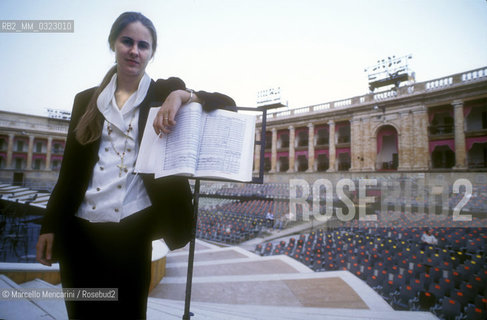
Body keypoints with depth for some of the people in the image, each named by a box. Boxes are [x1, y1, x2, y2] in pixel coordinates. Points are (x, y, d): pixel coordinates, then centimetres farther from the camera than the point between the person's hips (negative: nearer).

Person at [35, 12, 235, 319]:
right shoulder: (87, 99, 11)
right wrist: (50, 225, 8)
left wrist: (182, 95, -21)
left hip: (130, 229, -3)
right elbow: (70, 166, 10)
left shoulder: (165, 92, 3)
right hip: (78, 228, 4)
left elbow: (227, 105, -5)